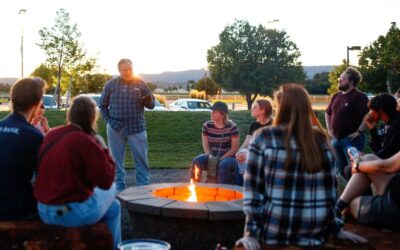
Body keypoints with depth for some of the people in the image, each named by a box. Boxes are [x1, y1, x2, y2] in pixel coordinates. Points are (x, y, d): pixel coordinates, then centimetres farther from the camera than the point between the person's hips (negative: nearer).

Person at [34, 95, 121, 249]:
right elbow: (106, 181, -15)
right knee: (111, 189, 21)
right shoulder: (85, 141, -20)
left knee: (112, 207, 26)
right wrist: (103, 149, -3)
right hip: (73, 213, -7)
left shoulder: (52, 135, 2)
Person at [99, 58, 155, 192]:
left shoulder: (140, 84, 3)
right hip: (115, 128, 1)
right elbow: (103, 105, 12)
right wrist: (108, 120, -1)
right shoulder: (111, 84, 3)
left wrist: (148, 100, -18)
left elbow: (151, 105, 5)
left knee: (141, 159, -1)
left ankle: (144, 186, 8)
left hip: (136, 128, -1)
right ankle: (120, 187, 19)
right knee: (117, 160, 8)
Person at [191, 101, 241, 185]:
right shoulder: (207, 125, 3)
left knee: (223, 165, -39)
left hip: (227, 157, -4)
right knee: (196, 161, -26)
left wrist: (222, 158, -17)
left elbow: (234, 148, -8)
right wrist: (210, 158, -13)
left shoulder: (232, 127, -9)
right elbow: (206, 145, 5)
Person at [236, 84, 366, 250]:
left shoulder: (263, 137, -6)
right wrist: (336, 228, 15)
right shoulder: (321, 139, 3)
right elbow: (331, 188, 7)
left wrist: (251, 232, -5)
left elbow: (253, 187, -8)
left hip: (274, 232, -3)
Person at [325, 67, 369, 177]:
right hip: (336, 139, 8)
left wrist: (358, 132, -19)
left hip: (351, 139, -8)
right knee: (340, 169, 15)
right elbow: (328, 113, 26)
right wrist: (329, 129, 16)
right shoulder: (337, 96, 13)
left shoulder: (359, 97, -10)